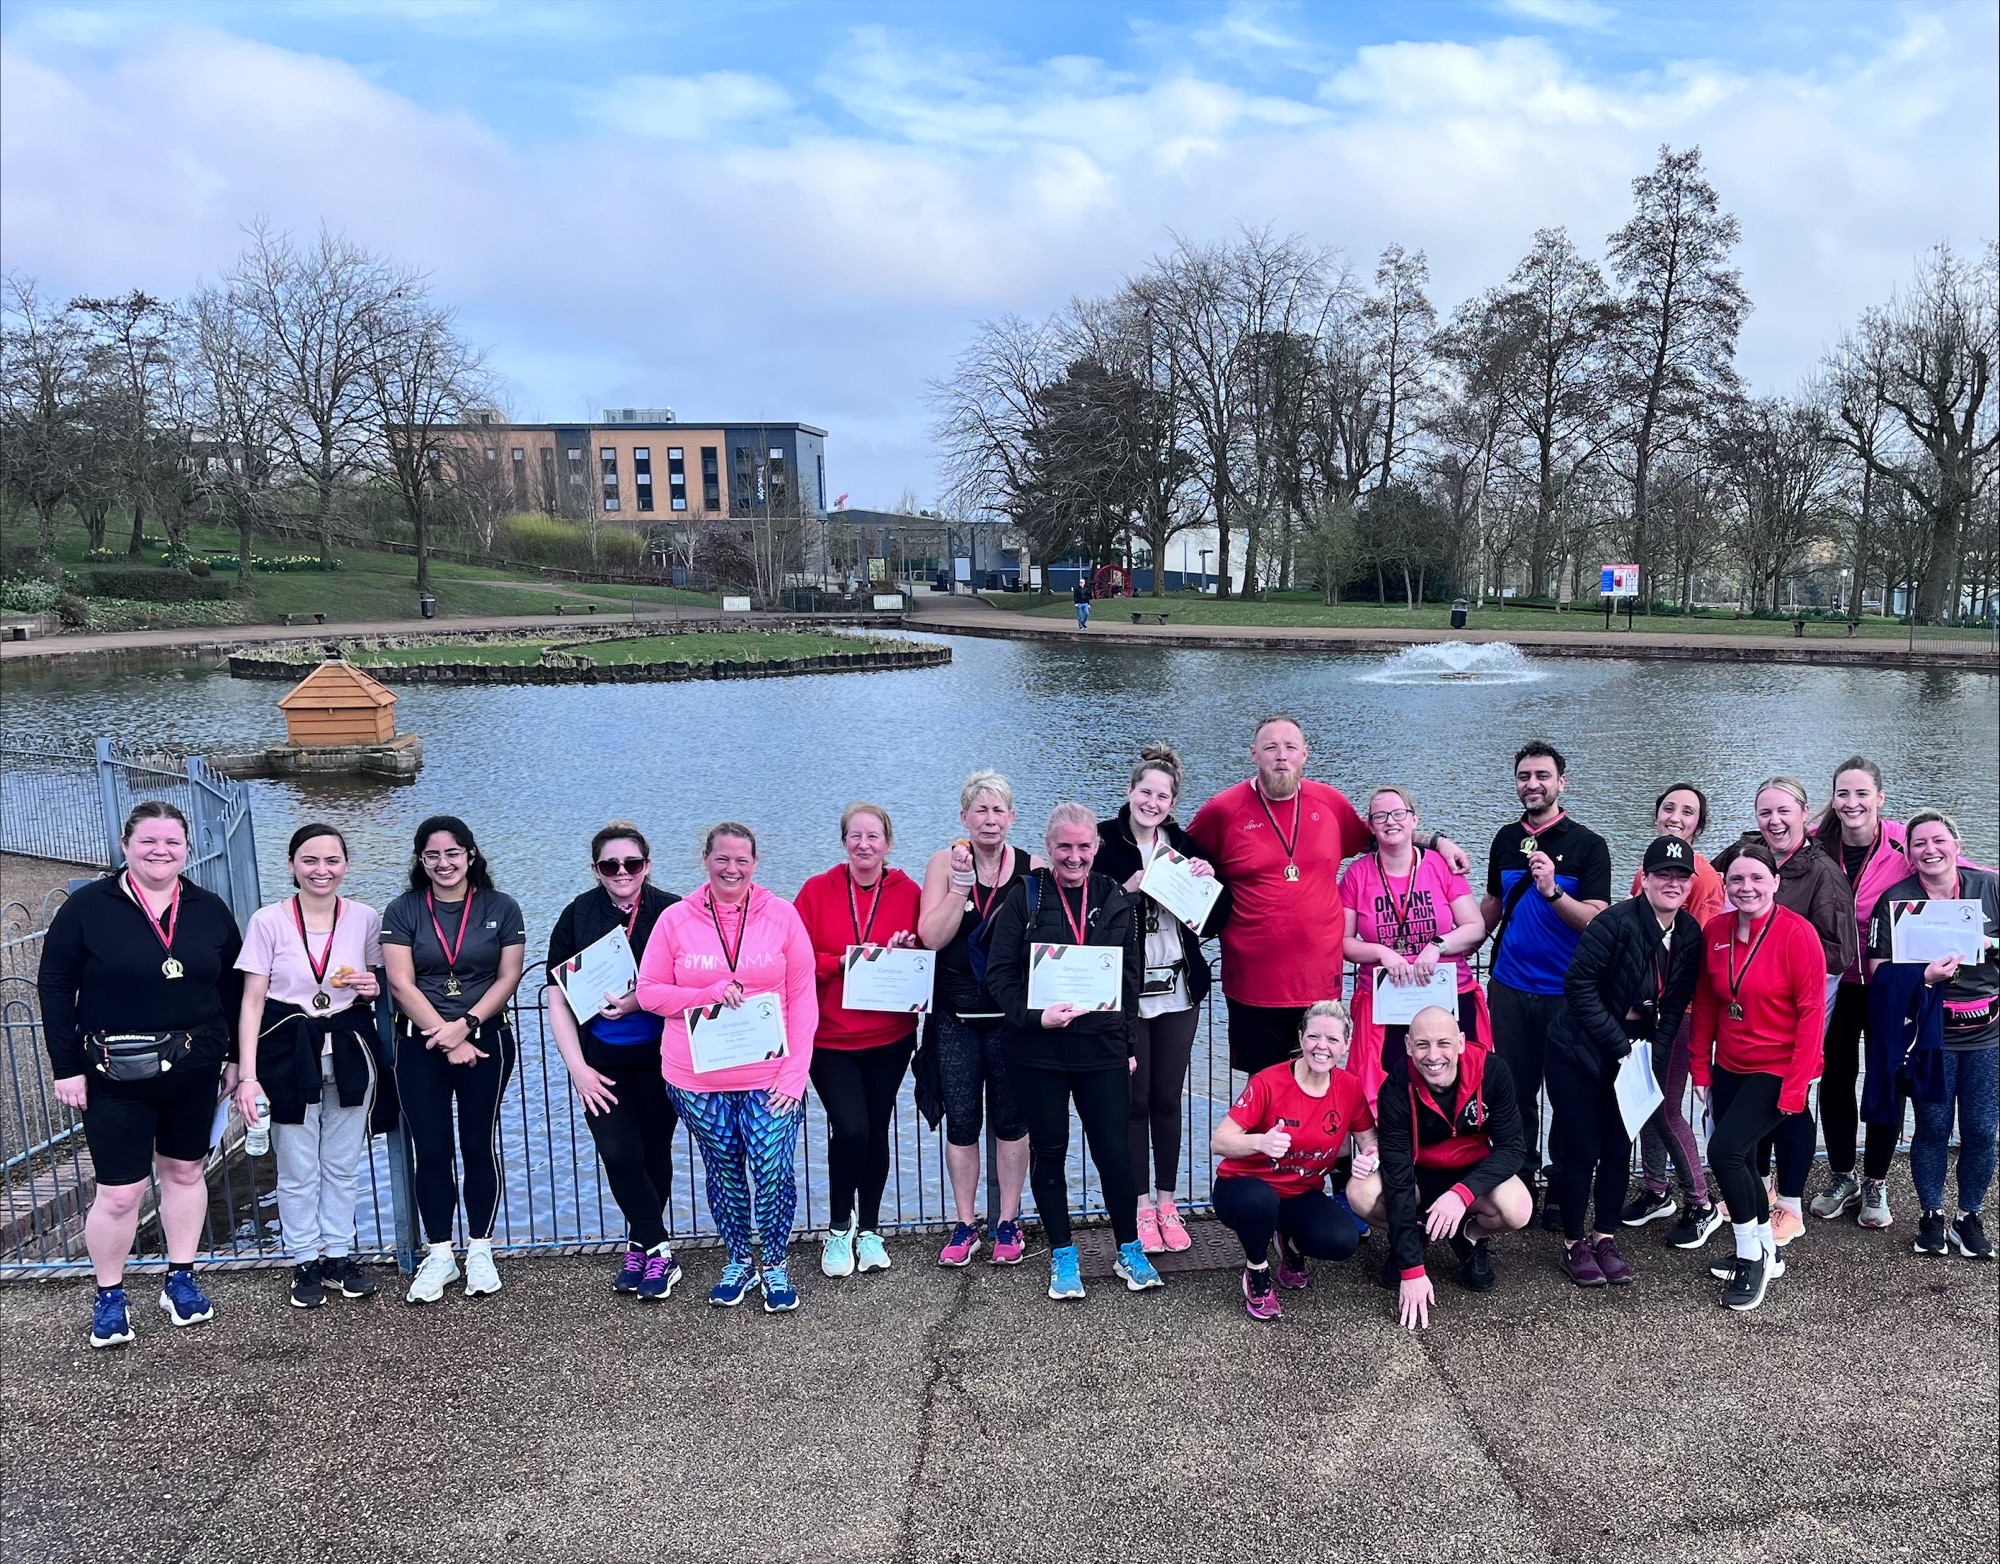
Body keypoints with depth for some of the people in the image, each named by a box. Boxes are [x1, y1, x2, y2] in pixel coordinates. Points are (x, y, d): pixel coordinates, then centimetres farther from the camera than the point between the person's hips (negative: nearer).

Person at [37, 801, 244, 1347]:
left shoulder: (209, 910, 1)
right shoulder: (88, 907, -8)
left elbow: (232, 988, 8)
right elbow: (54, 986, -6)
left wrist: (233, 1056, 7)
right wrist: (66, 1068, -9)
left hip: (193, 1068, 3)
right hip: (116, 1075, -3)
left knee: (184, 1170, 15)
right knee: (119, 1192, -1)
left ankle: (180, 1280, 30)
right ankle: (108, 1297, 19)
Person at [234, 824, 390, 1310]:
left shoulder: (365, 919, -1)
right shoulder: (268, 921, -8)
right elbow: (252, 1003, -7)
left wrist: (372, 989, -11)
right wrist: (247, 1076, -11)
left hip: (350, 1051, 2)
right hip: (289, 1052, -2)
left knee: (343, 1165, 12)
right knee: (298, 1170, 7)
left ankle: (339, 1255, 26)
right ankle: (306, 1262, 22)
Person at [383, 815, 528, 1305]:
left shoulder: (500, 909, 2)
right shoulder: (401, 912, 1)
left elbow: (508, 978, -2)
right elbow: (401, 984, -5)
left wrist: (465, 1025, -14)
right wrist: (448, 1040, -11)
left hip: (486, 1041, 0)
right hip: (420, 1045, 0)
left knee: (480, 1146, 5)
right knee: (430, 1150, 3)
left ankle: (480, 1251, 17)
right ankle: (439, 1255, 15)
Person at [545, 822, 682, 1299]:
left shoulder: (671, 913, -7)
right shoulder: (577, 916, -2)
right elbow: (559, 1000, 0)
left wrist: (638, 1002, -21)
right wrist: (577, 1067, -7)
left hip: (658, 1056, 0)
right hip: (600, 1059, 1)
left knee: (654, 1151, 9)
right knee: (619, 1153, -8)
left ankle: (640, 1247, 27)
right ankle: (659, 1251, 7)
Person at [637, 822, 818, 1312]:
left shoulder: (781, 914, -2)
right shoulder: (676, 919, 1)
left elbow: (803, 997, -2)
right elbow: (649, 991, 2)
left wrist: (796, 1071, -8)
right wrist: (710, 996, -14)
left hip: (769, 1077, -1)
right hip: (698, 1079, 1)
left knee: (774, 1174, -6)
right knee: (725, 1173, 12)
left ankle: (774, 1266, 18)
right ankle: (738, 1261, 33)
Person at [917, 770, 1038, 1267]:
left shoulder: (1031, 869, -1)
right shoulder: (944, 863, -1)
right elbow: (932, 937, -11)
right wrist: (962, 882, -18)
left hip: (1010, 1015, 0)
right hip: (957, 1016, 0)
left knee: (1009, 1118, 7)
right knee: (961, 1119, 6)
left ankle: (1008, 1222, 21)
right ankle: (965, 1225, 19)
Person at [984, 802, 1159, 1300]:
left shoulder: (1115, 900, 6)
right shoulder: (1025, 898, -1)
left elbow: (1133, 974, 11)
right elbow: (1000, 974, -4)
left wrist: (1128, 1041, 8)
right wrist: (1034, 1015, -19)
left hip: (1101, 1046, 1)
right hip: (1037, 1048, -1)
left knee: (1113, 1151, 2)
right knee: (1049, 1152, 9)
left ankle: (1129, 1252, 21)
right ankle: (1063, 1258, 23)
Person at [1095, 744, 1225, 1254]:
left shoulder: (1184, 845, 6)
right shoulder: (1105, 841, -5)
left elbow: (1213, 923, 8)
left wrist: (1209, 881, -9)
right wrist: (1126, 891, -22)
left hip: (1177, 989, 3)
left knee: (1167, 1098, 11)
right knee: (1135, 1099, 4)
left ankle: (1167, 1202, 22)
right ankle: (1141, 1205, 16)